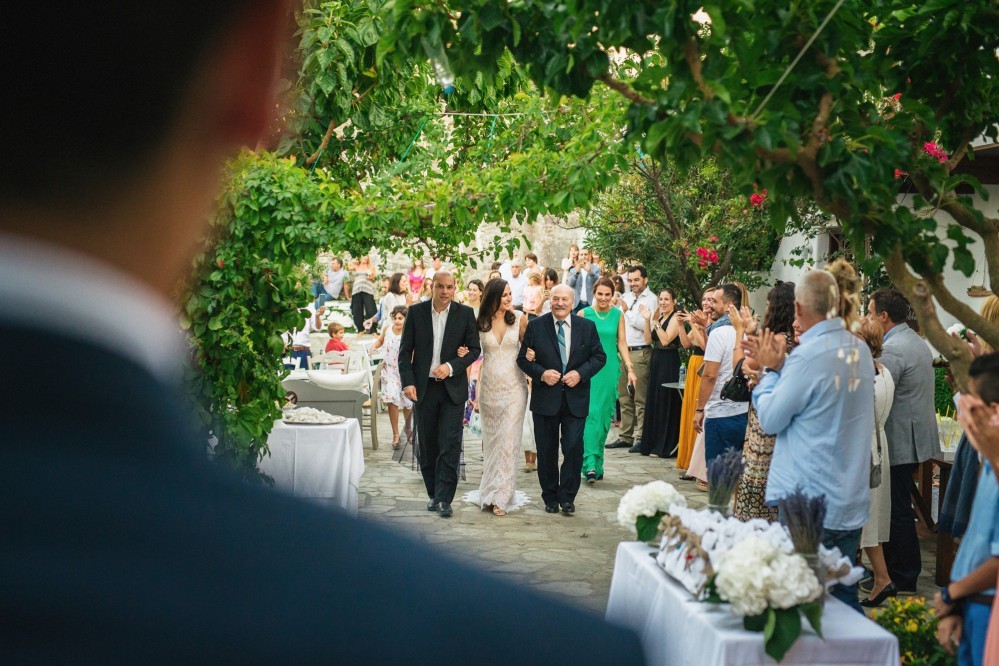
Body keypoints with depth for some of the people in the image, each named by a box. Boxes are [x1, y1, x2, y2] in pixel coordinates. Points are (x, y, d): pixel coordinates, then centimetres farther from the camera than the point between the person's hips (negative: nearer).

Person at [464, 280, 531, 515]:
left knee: (508, 440, -5)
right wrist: (476, 393, 1)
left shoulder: (519, 318, -1)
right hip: (489, 387, 2)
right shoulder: (480, 323, 2)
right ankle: (491, 493, 18)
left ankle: (501, 496, -2)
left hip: (514, 387, -2)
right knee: (491, 440, 9)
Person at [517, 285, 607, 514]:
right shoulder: (535, 326, 0)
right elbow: (523, 358, 2)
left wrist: (580, 373, -10)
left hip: (576, 399, 0)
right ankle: (550, 497, 20)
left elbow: (599, 356, 5)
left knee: (574, 448, -6)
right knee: (546, 451, 7)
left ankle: (567, 497, 7)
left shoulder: (587, 327, 3)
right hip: (545, 398, 0)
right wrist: (541, 374, -14)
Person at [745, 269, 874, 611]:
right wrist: (779, 366, 16)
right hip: (852, 502, 7)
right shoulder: (860, 350, 5)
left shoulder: (808, 357, -19)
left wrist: (770, 370, 4)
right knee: (843, 598, 15)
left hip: (810, 505, -7)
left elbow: (770, 419, -9)